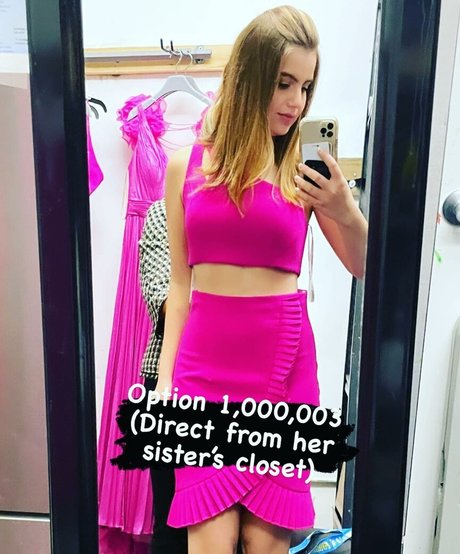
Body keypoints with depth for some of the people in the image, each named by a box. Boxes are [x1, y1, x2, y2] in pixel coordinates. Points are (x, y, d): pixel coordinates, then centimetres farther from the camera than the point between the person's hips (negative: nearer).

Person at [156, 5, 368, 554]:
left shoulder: (306, 168, 0)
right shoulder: (186, 164, 2)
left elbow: (365, 268, 6)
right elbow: (179, 285, 7)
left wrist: (347, 213, -14)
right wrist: (164, 375, 5)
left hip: (282, 359, 0)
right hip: (206, 358, 1)